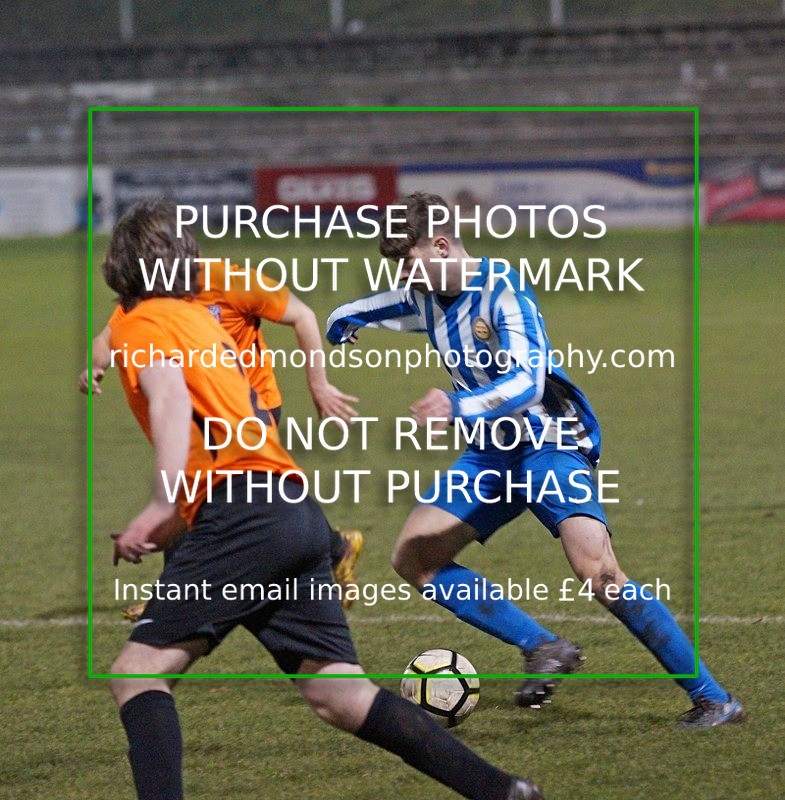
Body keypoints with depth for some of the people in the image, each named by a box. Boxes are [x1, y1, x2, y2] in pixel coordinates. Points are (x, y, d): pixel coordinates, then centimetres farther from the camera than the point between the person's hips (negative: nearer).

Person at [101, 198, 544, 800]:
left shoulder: (141, 324, 4)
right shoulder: (204, 320, 28)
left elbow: (170, 395, -16)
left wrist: (163, 505, -29)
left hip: (243, 513, -8)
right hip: (300, 514, 8)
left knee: (139, 672, -7)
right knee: (341, 694, 7)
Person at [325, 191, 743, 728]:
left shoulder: (502, 292, -18)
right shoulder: (426, 299, 6)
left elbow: (527, 382, -31)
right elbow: (346, 317, 22)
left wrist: (457, 407, -46)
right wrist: (342, 328, -2)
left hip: (550, 443, -9)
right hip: (491, 452, 9)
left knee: (598, 572, -25)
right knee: (413, 558, 1)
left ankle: (713, 698, -17)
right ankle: (543, 648, 3)